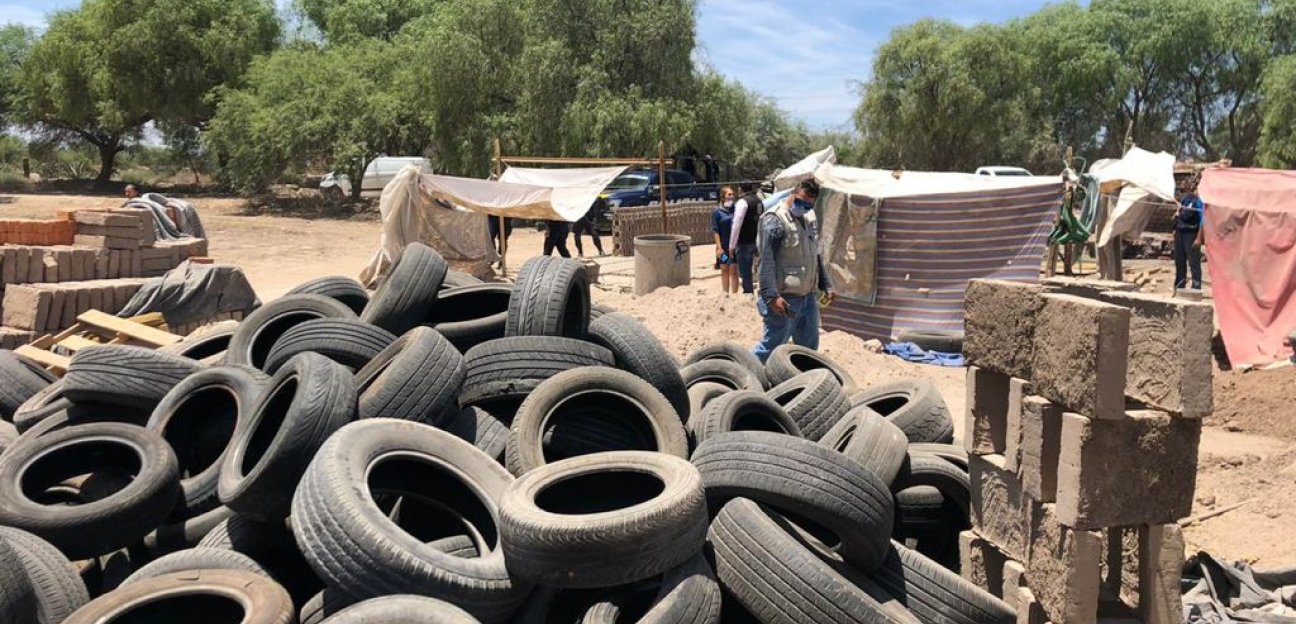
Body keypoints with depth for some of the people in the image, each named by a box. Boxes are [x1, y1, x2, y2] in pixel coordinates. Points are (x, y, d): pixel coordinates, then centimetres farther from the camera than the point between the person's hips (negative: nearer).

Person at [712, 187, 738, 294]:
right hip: (723, 246, -1)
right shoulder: (717, 211, -2)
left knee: (734, 271, 0)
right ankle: (725, 294, 18)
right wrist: (719, 247, -11)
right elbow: (715, 231, -4)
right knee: (724, 271, 10)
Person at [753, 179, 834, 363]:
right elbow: (766, 261, -21)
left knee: (809, 347, 17)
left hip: (808, 297, 9)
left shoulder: (808, 220, 14)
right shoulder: (775, 220, -14)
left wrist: (826, 286, 20)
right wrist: (771, 295, -29)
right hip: (785, 299, -9)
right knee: (771, 347, -5)